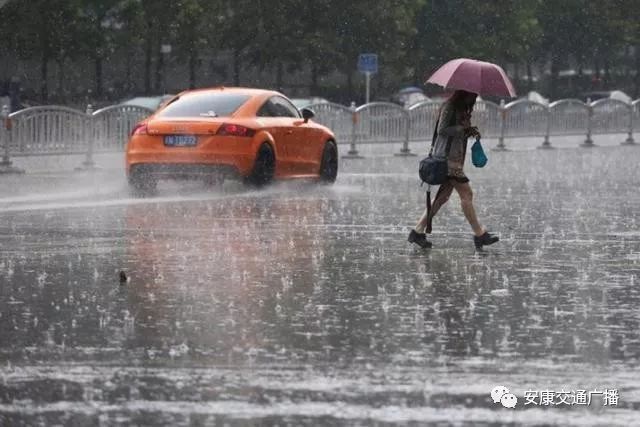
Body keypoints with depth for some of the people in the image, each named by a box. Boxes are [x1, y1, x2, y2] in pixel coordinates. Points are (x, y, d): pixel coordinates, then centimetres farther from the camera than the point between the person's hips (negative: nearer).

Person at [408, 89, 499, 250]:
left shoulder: (463, 109, 19)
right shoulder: (449, 107, -9)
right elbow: (442, 129, -16)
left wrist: (470, 131, 4)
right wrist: (462, 128, -16)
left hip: (456, 158, 10)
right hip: (447, 156, -10)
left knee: (443, 196, 8)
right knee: (466, 193, -9)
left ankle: (418, 232, 11)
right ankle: (479, 235, -8)